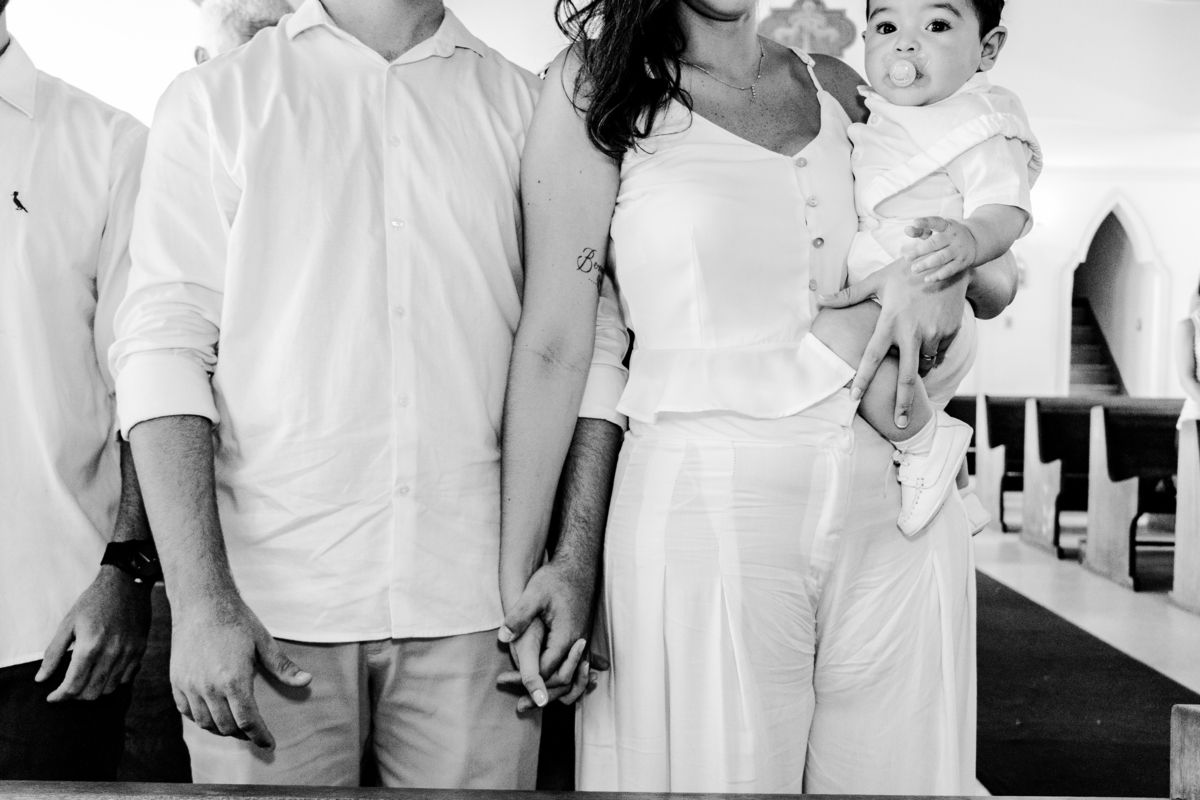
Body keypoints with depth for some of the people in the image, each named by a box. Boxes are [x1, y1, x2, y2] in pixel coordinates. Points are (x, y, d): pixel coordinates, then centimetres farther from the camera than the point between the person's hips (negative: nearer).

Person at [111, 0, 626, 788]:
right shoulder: (212, 99, 6)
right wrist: (201, 601, -11)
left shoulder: (529, 107, 9)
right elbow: (164, 348, -2)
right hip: (271, 607, 0)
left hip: (475, 606, 1)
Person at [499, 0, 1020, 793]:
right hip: (704, 510, -4)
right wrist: (520, 574, -6)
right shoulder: (599, 80, 0)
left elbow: (1000, 283, 24)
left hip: (898, 504, 5)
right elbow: (555, 346, -4)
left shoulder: (837, 88, 13)